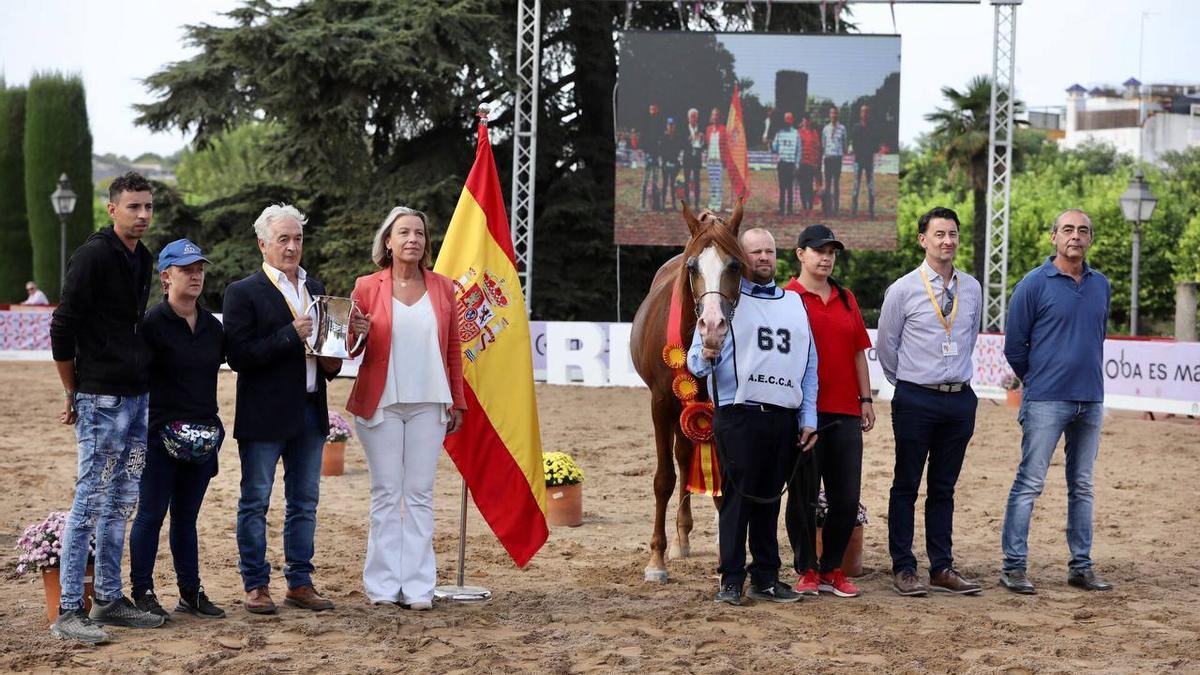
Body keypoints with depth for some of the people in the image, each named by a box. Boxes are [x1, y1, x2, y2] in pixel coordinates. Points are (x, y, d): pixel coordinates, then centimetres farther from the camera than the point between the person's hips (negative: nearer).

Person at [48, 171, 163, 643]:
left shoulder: (141, 259, 14)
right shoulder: (94, 256, -12)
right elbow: (62, 328, -14)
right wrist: (73, 394, -8)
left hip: (137, 397, 8)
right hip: (102, 400, -8)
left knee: (120, 503, 13)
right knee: (90, 502, -6)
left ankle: (109, 600, 21)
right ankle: (69, 612, -1)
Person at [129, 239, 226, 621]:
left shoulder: (212, 327, 10)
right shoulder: (152, 324, -9)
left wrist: (211, 425, 12)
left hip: (203, 436, 6)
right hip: (161, 434, -6)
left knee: (186, 516, 13)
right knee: (151, 514, 1)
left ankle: (191, 592, 19)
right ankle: (142, 593, 9)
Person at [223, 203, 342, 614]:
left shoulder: (315, 290, 14)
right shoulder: (243, 293, -6)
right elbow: (238, 355, -15)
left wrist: (331, 363, 2)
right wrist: (291, 335, -21)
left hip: (310, 413, 6)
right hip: (264, 415, -6)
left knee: (304, 503, 11)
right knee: (255, 503, 2)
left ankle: (300, 582, 19)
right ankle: (256, 585, 10)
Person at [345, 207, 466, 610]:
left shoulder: (442, 288, 8)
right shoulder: (367, 287, 1)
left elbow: (453, 349, 12)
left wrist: (457, 401, 10)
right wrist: (357, 335, -16)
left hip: (428, 405, 2)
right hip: (381, 403, -1)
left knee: (420, 494, 3)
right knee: (386, 494, 2)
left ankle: (417, 586, 5)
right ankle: (384, 585, 6)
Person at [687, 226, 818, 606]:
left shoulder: (795, 304, 17)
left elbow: (809, 366, 16)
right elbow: (695, 360, -2)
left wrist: (809, 418, 8)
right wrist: (705, 357, -26)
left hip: (785, 416, 4)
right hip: (738, 415, -4)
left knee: (770, 498, 10)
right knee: (737, 497, -2)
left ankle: (766, 577, 17)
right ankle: (731, 580, 4)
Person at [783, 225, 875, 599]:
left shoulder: (847, 299, 14)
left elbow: (859, 352, 16)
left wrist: (866, 399, 10)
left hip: (845, 412, 5)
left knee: (847, 498, 6)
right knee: (803, 495, 4)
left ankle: (832, 569, 17)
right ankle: (807, 571, 14)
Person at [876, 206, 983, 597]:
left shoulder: (971, 289, 7)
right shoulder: (903, 290, -5)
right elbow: (885, 345, 4)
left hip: (960, 399, 4)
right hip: (916, 400, -4)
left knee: (944, 488, 10)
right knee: (906, 486, 3)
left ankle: (942, 569, 15)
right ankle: (903, 569, 7)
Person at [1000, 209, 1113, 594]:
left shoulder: (1102, 286, 11)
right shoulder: (1034, 285, -4)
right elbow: (1014, 346, 0)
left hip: (1091, 401, 5)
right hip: (1046, 402, -5)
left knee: (1082, 486, 11)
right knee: (1029, 483, -5)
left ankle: (1081, 567, 18)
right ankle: (1013, 567, -1)